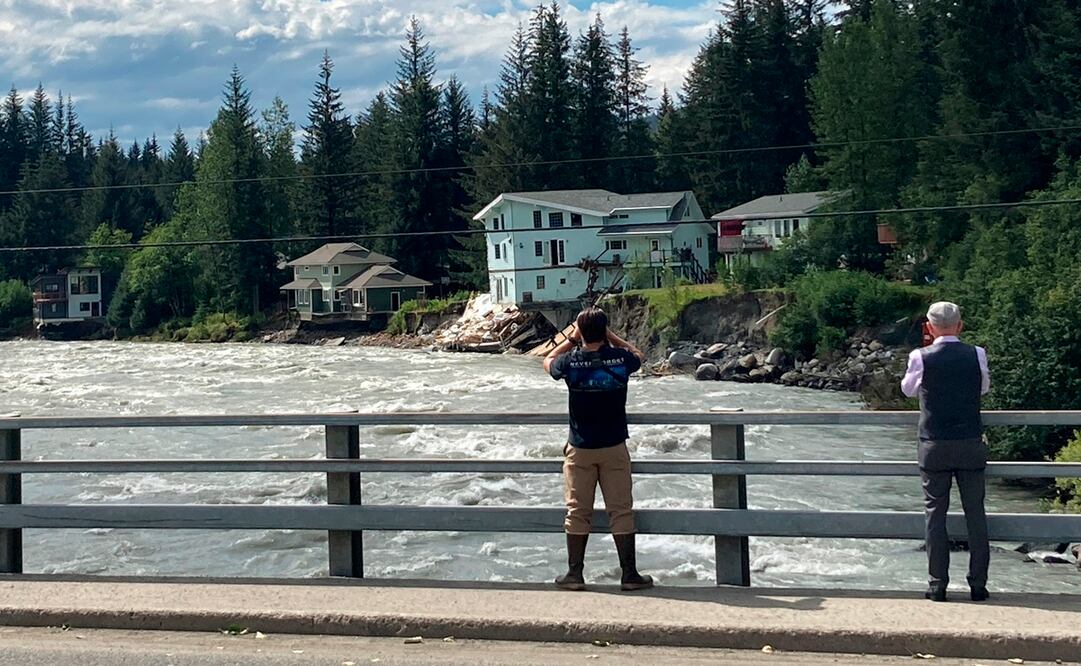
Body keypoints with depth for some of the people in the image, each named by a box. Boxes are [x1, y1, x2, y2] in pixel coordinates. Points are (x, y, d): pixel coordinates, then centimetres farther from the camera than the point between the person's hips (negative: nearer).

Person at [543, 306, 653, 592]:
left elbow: (548, 361, 15)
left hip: (580, 448, 0)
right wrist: (610, 336, 15)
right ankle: (629, 574, 7)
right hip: (614, 447, 0)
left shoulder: (570, 362, -10)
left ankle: (575, 574, 10)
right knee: (621, 511, 4)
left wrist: (571, 340, 17)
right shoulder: (621, 359, -8)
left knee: (578, 512, 7)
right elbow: (638, 354, 18)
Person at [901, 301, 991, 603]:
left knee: (935, 514, 5)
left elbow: (908, 389, 11)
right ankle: (978, 584, 8)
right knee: (975, 513, 7)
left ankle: (937, 585, 5)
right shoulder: (976, 355, -2)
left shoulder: (922, 357, -7)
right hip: (971, 446, 1)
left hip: (934, 447, -1)